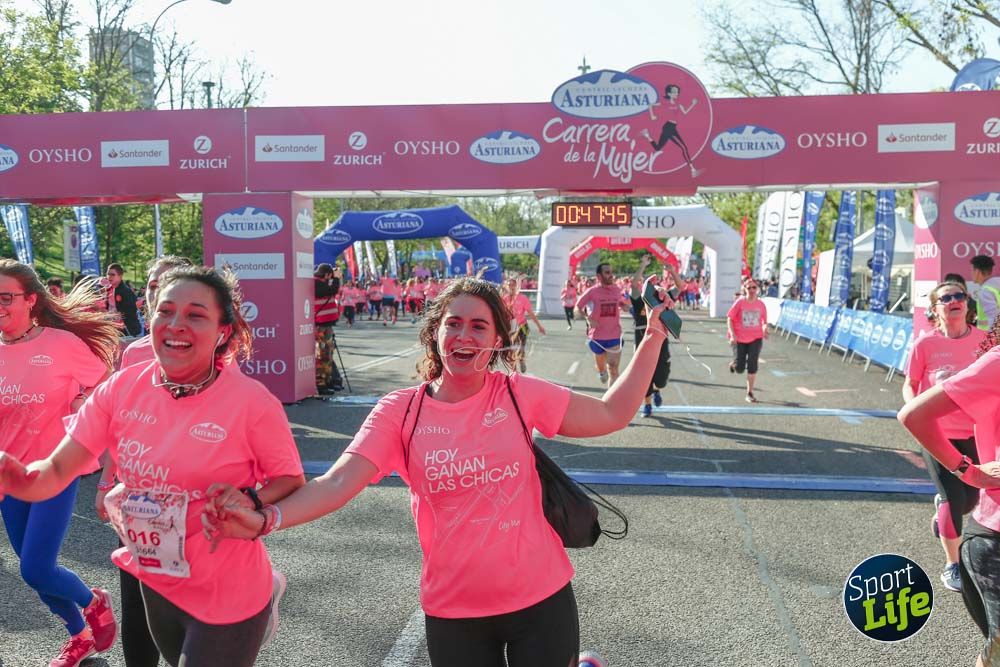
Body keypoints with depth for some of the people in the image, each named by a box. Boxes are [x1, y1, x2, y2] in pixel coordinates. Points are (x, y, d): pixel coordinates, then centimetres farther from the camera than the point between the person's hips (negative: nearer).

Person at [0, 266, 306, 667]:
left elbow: (292, 480, -10)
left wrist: (249, 502, -28)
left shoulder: (252, 402, -21)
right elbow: (55, 472, -8)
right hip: (152, 581, 6)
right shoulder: (121, 389, -8)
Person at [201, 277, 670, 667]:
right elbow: (338, 482, -16)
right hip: (454, 611, 1)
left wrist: (652, 340, -4)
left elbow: (611, 415, -1)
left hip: (541, 598, 0)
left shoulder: (519, 394, -6)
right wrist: (264, 521, -31)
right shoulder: (400, 411, -7)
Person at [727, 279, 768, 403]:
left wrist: (765, 329, -8)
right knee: (739, 369, 0)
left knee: (752, 365, -9)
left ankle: (750, 393, 3)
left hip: (755, 338, 1)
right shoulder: (740, 302, -7)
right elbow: (729, 318, -6)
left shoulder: (760, 304, 1)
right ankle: (735, 363, 40)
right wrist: (732, 333, -19)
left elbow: (764, 321, 13)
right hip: (740, 339, -1)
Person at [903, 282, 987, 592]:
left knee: (971, 499, 14)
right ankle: (952, 565, 17)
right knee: (954, 498, -4)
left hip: (975, 433, 3)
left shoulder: (985, 340, -7)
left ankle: (942, 513, 52)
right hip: (937, 434, -3)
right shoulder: (925, 344, -12)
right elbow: (909, 384, -2)